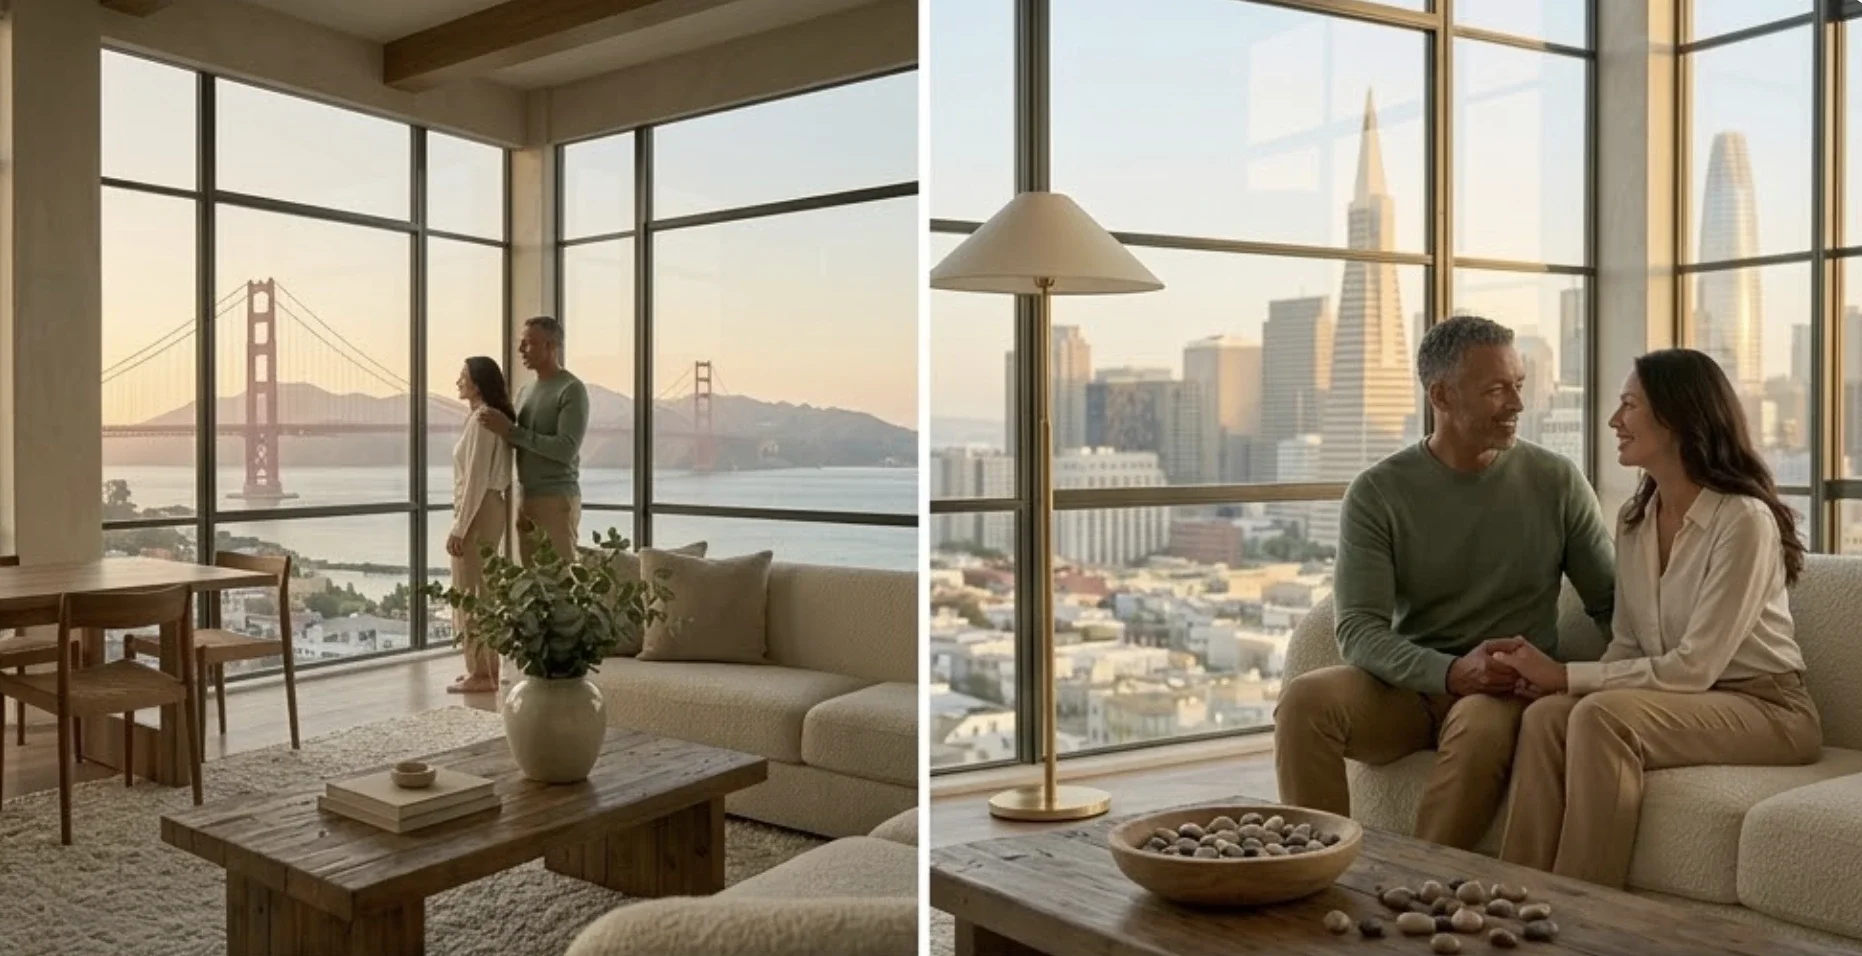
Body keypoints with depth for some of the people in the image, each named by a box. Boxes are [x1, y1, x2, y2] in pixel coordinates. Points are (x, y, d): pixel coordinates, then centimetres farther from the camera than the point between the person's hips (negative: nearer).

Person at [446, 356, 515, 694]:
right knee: (480, 591, 14)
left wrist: (459, 527, -19)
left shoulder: (482, 418, -16)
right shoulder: (489, 417, 15)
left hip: (478, 511, -10)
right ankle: (486, 668, 21)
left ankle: (481, 674, 1)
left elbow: (476, 479, -20)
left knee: (468, 594, -4)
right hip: (488, 509, 10)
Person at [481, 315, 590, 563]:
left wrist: (511, 431, -18)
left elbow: (567, 449, -19)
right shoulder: (525, 391, 15)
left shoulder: (572, 389, -9)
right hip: (525, 498, 7)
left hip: (556, 499, -7)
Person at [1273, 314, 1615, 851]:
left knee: (1482, 725, -36)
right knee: (1305, 699, -29)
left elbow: (1609, 601, 10)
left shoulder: (1556, 480, 5)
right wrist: (1452, 673, -26)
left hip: (1513, 689, 0)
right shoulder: (1377, 494, -2)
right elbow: (1358, 631, -10)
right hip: (1408, 685, 1)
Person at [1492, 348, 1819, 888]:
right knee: (1546, 715, -24)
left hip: (1766, 707, -6)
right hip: (1680, 701, 6)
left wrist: (1565, 675, -21)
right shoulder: (1634, 520, 8)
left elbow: (1693, 667, -21)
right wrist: (1558, 680, -13)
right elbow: (1627, 645, 8)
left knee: (1603, 716, -33)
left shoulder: (1744, 519, -17)